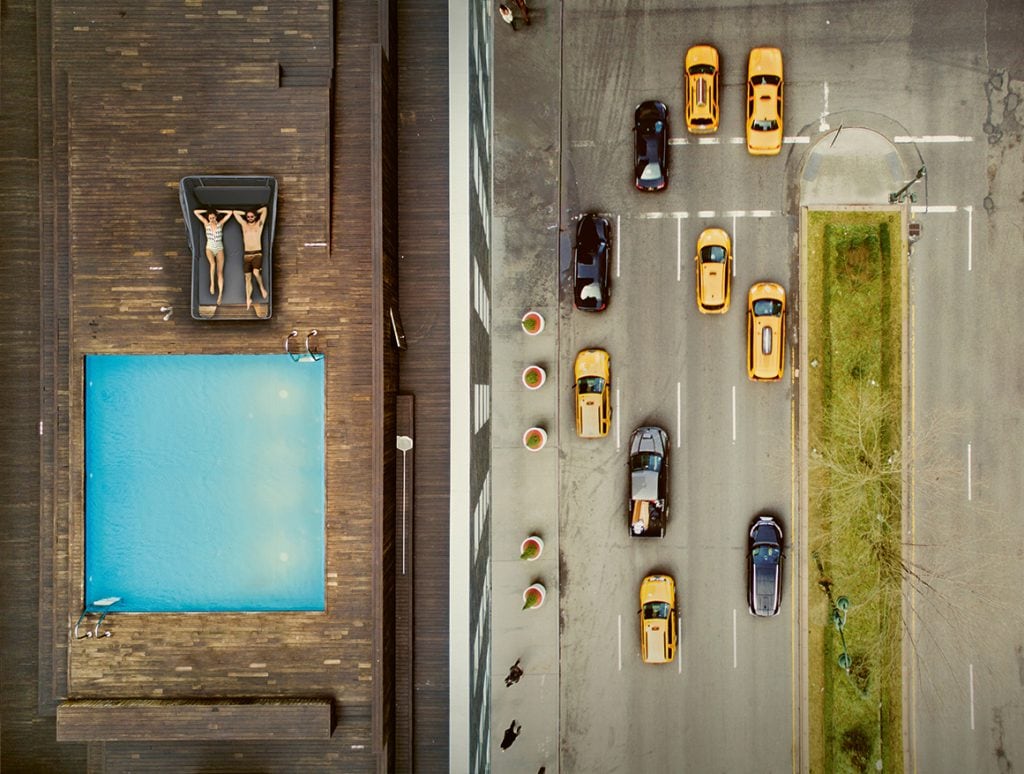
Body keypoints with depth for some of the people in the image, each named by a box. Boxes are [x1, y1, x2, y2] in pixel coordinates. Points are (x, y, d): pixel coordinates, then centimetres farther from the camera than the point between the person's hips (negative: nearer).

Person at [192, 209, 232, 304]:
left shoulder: (220, 223, 0)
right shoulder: (206, 223, 1)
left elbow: (230, 212, -4)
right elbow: (195, 212, 0)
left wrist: (218, 211, 2)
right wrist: (206, 211, 3)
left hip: (219, 249, 0)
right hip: (210, 249, 0)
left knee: (220, 272, -7)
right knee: (213, 263, -33)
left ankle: (220, 295, -9)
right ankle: (212, 283, -21)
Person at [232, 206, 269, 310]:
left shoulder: (259, 224, 6)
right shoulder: (244, 224, 13)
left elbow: (264, 209, 3)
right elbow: (234, 212, 19)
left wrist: (255, 212, 15)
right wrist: (245, 213, 21)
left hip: (257, 254, -3)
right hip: (247, 255, 3)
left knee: (256, 272, -27)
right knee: (248, 277, 2)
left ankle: (262, 288, -3)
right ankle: (248, 299, 7)